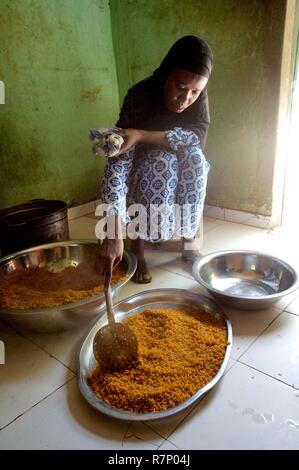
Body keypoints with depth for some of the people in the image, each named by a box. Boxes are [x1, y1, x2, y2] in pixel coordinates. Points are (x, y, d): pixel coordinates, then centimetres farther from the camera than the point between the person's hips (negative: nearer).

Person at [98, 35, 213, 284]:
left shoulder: (199, 96, -18)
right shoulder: (139, 96, -31)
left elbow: (197, 136, -31)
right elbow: (117, 162, -40)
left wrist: (141, 135, -43)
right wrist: (115, 234, -50)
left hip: (181, 169, 3)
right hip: (143, 167, -2)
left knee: (195, 157, -29)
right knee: (162, 161, -34)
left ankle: (188, 240, -13)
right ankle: (138, 250, -23)